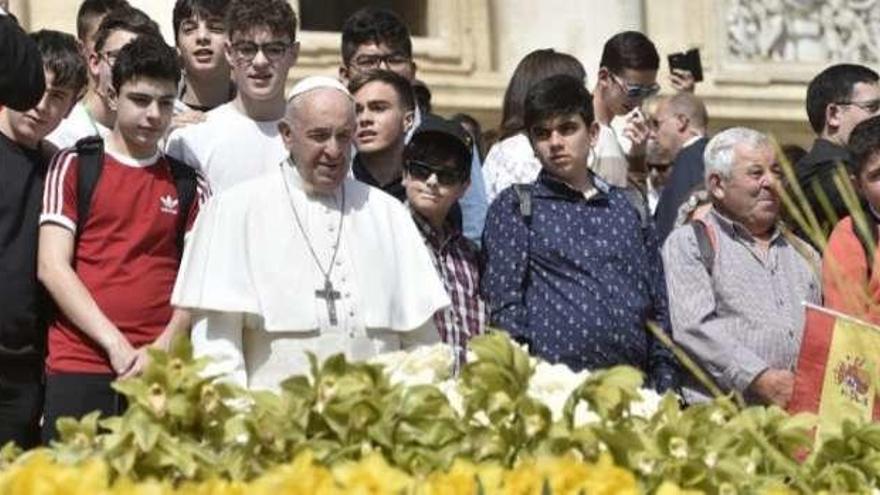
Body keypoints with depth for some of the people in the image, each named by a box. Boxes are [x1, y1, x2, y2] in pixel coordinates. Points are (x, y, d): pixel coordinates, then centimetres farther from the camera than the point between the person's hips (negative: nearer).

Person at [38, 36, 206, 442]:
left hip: (160, 372, 1)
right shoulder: (74, 166, 7)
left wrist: (161, 348, -10)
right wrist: (115, 344, -9)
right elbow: (51, 267, -1)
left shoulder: (188, 186, 14)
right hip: (76, 367, -1)